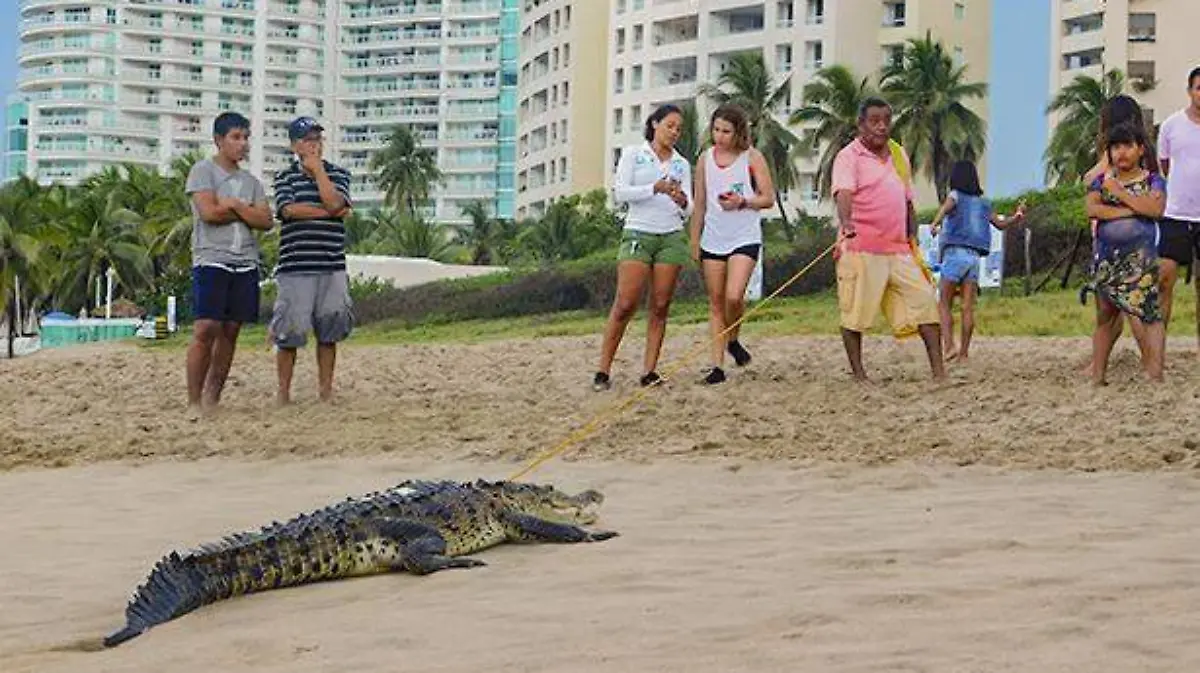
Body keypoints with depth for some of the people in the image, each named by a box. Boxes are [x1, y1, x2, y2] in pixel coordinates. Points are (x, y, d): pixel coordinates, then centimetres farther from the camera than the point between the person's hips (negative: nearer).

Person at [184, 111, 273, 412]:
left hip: (246, 263, 6)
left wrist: (234, 204, -7)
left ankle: (212, 399, 10)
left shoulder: (250, 181, 17)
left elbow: (266, 221, 4)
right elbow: (208, 212, -13)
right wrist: (248, 211, -1)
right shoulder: (203, 170, 1)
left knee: (230, 331, 4)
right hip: (211, 260, -6)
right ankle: (194, 402, -8)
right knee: (205, 330, -12)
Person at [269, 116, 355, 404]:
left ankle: (326, 391, 14)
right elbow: (289, 210, -10)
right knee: (289, 334, -2)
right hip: (295, 268, -2)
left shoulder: (338, 174, 11)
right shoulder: (284, 177, 8)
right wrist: (327, 212, -7)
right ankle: (284, 394, 6)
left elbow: (334, 202, -9)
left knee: (328, 333, 6)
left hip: (332, 267, 2)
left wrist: (317, 168, -3)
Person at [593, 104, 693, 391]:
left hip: (671, 237, 4)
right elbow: (619, 192, -6)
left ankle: (649, 370, 1)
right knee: (625, 305, -11)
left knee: (660, 307, -1)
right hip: (638, 234, -4)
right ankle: (603, 371, -7)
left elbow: (688, 210, 10)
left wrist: (682, 200, -15)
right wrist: (655, 189, -19)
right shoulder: (633, 154, 5)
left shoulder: (682, 164, 15)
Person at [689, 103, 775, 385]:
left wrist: (742, 202, -18)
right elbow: (700, 205, 12)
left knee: (734, 296, -19)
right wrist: (694, 241, 11)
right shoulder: (705, 158, 7)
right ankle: (717, 364, 9)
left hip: (744, 238, -3)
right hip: (713, 239, 4)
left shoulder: (752, 157, -3)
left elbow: (769, 198, -1)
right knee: (716, 301, 4)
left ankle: (733, 339, 11)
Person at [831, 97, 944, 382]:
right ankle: (858, 374, 9)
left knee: (925, 301, -2)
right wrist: (846, 221, -40)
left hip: (898, 251, 6)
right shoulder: (849, 156, -4)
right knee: (855, 314, -2)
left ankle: (938, 370, -1)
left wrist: (913, 238, 17)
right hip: (860, 250, -6)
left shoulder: (899, 155, 17)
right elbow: (844, 192, -22)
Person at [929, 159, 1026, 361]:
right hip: (975, 256, 4)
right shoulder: (983, 203, 18)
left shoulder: (956, 195, 3)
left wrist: (936, 222, -37)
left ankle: (949, 346, -16)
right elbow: (1000, 224, 22)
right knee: (968, 307, 2)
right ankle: (964, 352, 0)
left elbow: (947, 206, -20)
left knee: (944, 304, 0)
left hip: (955, 253, -4)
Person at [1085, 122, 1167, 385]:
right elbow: (1092, 209, -7)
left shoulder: (1153, 181, 5)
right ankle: (1098, 375, 15)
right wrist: (1132, 209, -12)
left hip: (1140, 258, -3)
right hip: (1107, 259, 3)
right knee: (1105, 314, 10)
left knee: (1144, 313, -15)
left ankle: (1155, 374, -19)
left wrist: (1120, 192, -10)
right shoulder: (1101, 182, 11)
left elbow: (1156, 208, -14)